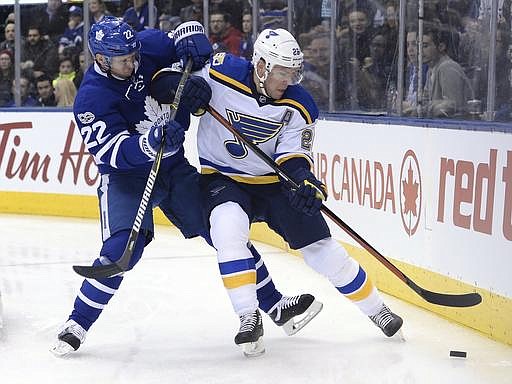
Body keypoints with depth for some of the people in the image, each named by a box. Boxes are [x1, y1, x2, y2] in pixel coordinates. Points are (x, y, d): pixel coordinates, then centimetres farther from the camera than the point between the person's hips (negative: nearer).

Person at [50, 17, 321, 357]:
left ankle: (275, 305, 11)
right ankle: (77, 325, -9)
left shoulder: (148, 47, -10)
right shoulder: (91, 100, -21)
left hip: (174, 166, 5)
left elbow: (189, 33, 6)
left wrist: (190, 40, -18)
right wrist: (152, 141, -44)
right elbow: (112, 152, -29)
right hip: (126, 177, -5)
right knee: (124, 247, -24)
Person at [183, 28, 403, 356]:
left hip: (272, 181, 2)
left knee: (321, 248, 1)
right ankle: (249, 318, -26)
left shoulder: (299, 106, -11)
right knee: (229, 227, -34)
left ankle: (376, 309, 20)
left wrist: (304, 180, -34)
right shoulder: (218, 72, -19)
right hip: (221, 178, -2)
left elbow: (293, 154, -13)